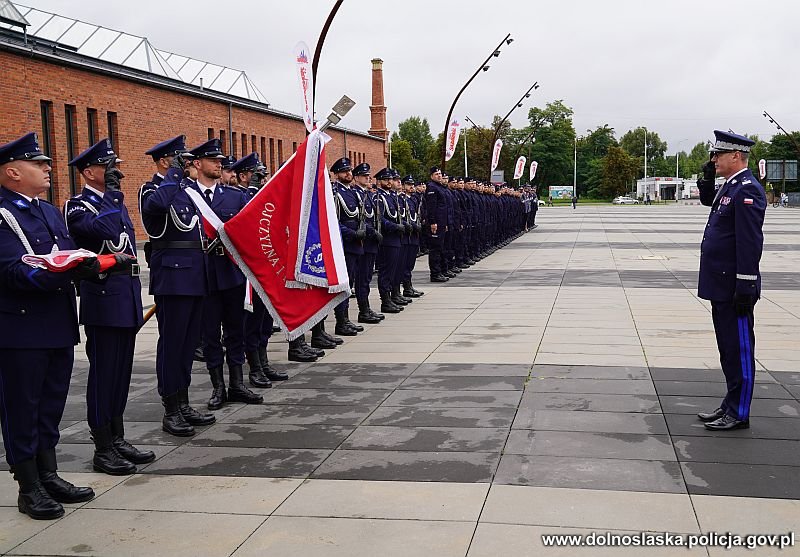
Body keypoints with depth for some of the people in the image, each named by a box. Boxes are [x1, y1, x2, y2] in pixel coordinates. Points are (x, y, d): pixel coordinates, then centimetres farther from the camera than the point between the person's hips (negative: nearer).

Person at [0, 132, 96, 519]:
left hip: (60, 326, 8)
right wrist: (63, 271, -33)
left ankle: (48, 475, 27)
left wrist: (87, 265, -9)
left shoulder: (52, 212, 16)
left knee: (51, 406, 15)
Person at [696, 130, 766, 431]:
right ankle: (730, 405, 27)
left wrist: (744, 287, -23)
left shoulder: (747, 190, -16)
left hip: (734, 289, -10)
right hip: (721, 286, 10)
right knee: (728, 348, 16)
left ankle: (739, 414, 8)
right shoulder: (730, 186, 13)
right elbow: (708, 200, 36)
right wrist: (707, 176, 16)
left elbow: (750, 242, -21)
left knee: (739, 348, -1)